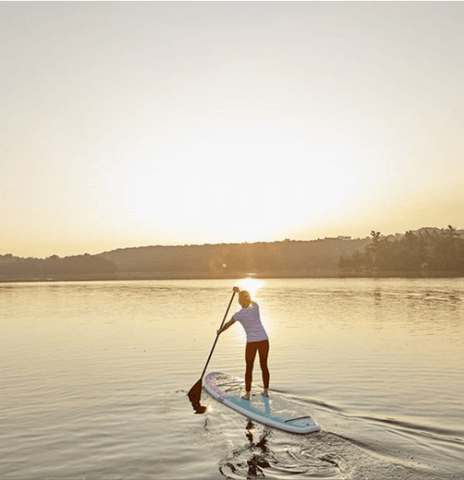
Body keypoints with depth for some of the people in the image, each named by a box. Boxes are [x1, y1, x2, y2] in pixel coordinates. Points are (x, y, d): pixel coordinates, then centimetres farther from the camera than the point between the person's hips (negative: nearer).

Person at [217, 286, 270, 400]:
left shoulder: (238, 315, -6)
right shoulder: (256, 306, 2)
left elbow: (227, 325, 13)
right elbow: (249, 300, 27)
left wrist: (220, 331, 32)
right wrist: (239, 291, 38)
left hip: (251, 342, -4)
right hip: (264, 340, 4)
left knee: (249, 368, 9)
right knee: (264, 366, 16)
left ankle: (247, 394, 13)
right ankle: (266, 391, 24)